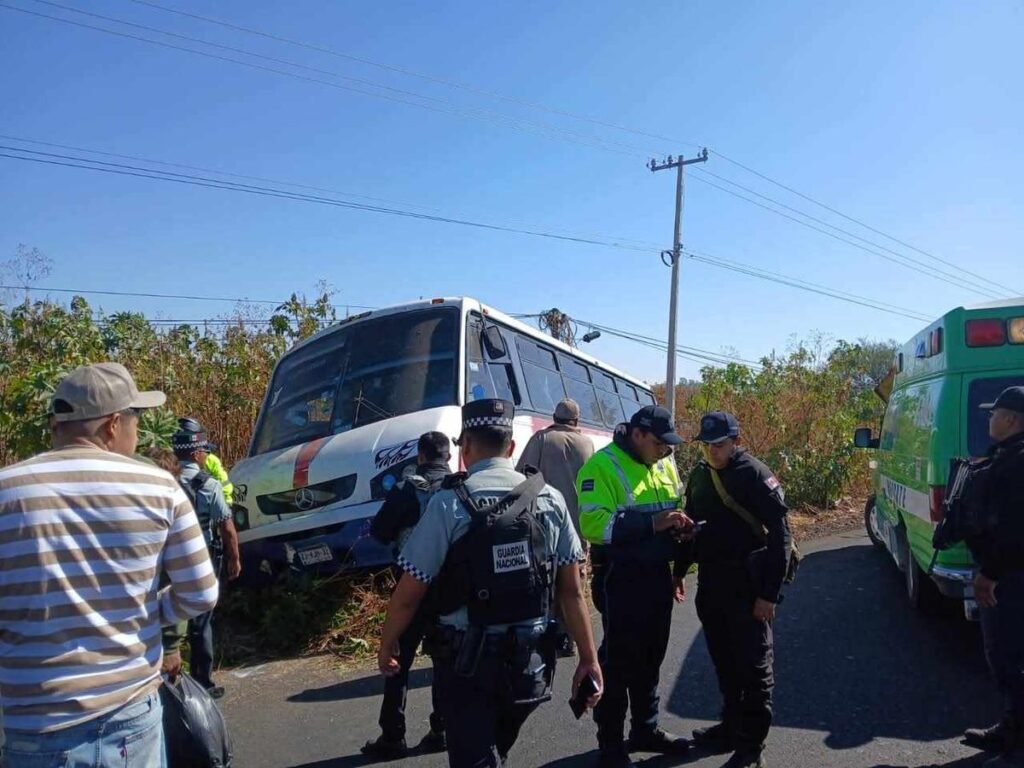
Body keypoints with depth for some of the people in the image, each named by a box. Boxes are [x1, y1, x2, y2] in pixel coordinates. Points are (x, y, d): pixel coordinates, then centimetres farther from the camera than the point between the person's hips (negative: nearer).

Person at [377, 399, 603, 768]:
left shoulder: (449, 504, -14)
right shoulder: (550, 500, -3)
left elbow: (409, 594, -11)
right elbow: (572, 590, -1)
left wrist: (387, 645, 6)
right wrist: (588, 658, 7)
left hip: (468, 663, -4)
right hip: (530, 660, 5)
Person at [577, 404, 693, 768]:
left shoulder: (666, 465, 8)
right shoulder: (602, 465, -17)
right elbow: (592, 523, -26)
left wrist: (680, 523, -4)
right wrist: (650, 523, -30)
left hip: (658, 575, 7)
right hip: (621, 578, -7)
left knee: (651, 658, 19)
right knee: (618, 660, 3)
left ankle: (646, 729, 36)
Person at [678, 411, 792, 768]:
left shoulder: (756, 475, -13)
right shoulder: (700, 474, 8)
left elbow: (780, 535, -14)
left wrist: (770, 593, -17)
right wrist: (679, 570, 14)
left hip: (746, 584, -6)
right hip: (710, 581, 7)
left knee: (753, 666, 4)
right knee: (723, 661, 18)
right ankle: (731, 727, 34)